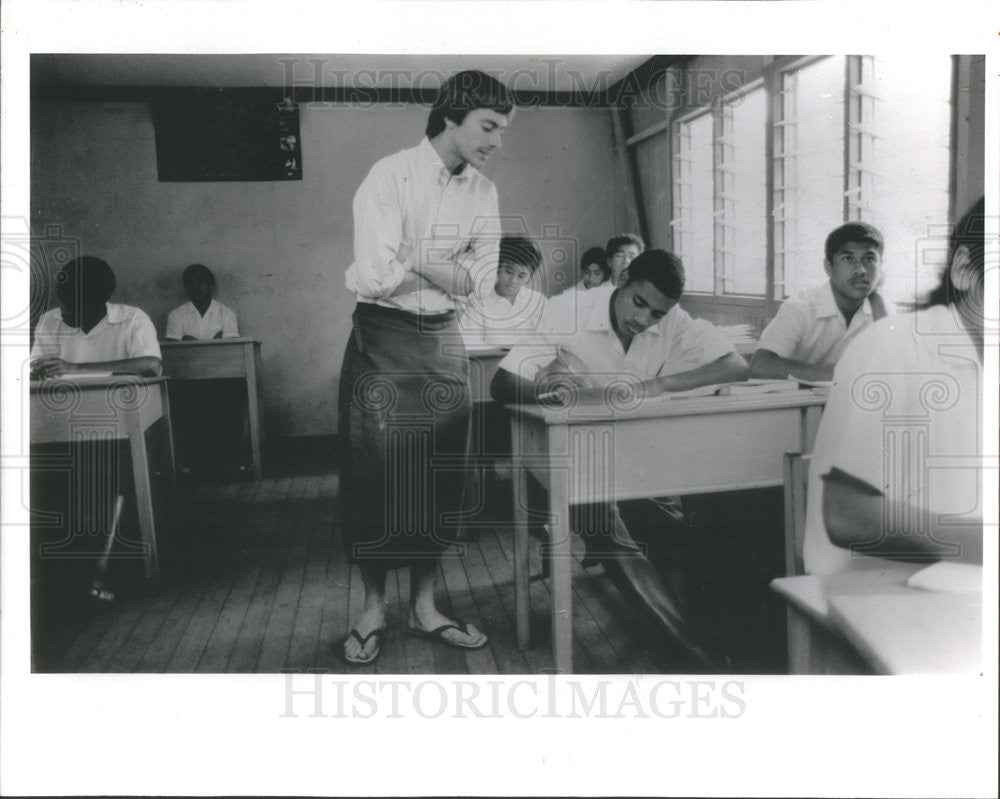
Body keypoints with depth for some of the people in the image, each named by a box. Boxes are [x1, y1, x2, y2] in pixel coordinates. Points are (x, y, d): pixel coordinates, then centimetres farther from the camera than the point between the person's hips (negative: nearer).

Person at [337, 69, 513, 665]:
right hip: (383, 338, -5)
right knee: (377, 474, 0)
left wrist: (413, 261, -13)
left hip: (443, 340, 5)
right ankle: (374, 609, 16)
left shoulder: (483, 192, 5)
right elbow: (374, 276, -22)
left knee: (441, 476, 7)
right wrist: (446, 269, -9)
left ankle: (426, 606, 20)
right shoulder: (391, 177, -12)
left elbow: (483, 282, -1)